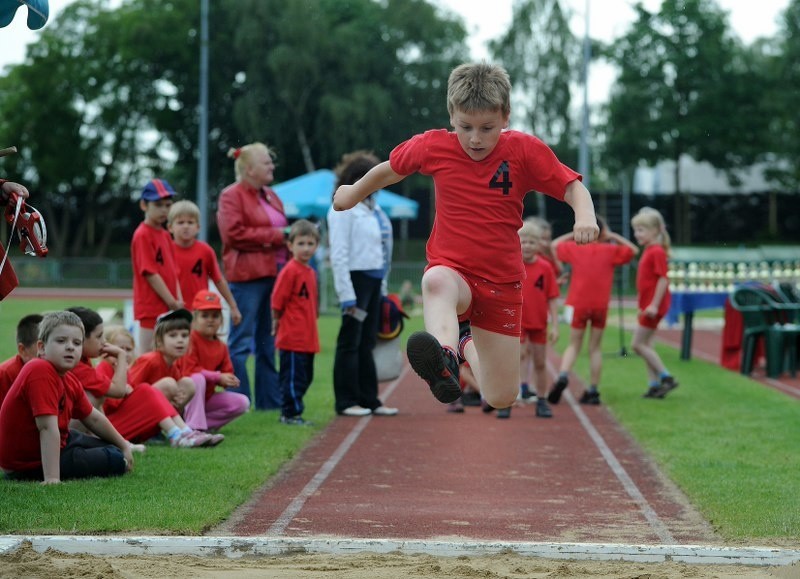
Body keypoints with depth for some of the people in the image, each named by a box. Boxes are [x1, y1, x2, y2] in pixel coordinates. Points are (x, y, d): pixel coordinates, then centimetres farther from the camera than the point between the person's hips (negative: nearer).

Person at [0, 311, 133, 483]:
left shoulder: (69, 380, 2)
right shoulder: (40, 372, -28)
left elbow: (93, 418, 18)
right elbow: (48, 428, -35)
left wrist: (124, 446, 28)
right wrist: (52, 478, -39)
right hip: (30, 463, -10)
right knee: (115, 460, -9)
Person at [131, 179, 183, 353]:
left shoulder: (166, 235, 14)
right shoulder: (143, 235, -11)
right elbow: (150, 274, -15)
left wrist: (179, 301, 0)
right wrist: (173, 303, -14)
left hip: (170, 309, 8)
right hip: (152, 308, -8)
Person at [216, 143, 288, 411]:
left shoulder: (270, 196, 20)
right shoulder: (232, 196, -5)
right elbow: (234, 233, -17)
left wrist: (288, 237, 6)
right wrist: (274, 235, -14)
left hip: (275, 274, 8)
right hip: (247, 276, -8)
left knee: (268, 342, 11)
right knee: (241, 342, -6)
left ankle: (270, 399, 16)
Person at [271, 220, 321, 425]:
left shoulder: (311, 272, 12)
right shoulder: (289, 271, -13)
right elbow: (277, 302, -13)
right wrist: (277, 323, -2)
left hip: (309, 338, 9)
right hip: (292, 338, -9)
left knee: (305, 377, 15)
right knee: (293, 376, -3)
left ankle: (290, 412, 24)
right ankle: (291, 414, 4)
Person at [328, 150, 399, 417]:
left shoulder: (373, 209, 14)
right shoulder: (343, 209, -11)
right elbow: (338, 256, -15)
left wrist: (383, 286, 13)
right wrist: (347, 295, -19)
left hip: (374, 280, 8)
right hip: (356, 277, -8)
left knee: (367, 343, 11)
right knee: (350, 342, -1)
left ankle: (369, 399, 16)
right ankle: (346, 402, 5)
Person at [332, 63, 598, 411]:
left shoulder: (525, 150, -8)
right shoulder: (434, 147, -4)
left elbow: (572, 187, -7)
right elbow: (390, 169, 15)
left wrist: (585, 217, -29)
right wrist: (354, 193, 30)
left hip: (502, 283, 1)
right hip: (452, 269, -1)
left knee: (501, 399, 5)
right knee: (436, 282, -41)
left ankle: (474, 351, 40)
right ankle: (446, 358, -68)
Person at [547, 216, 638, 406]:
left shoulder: (574, 248, 0)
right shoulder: (610, 250, -3)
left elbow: (555, 244, 16)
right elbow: (633, 250, 10)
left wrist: (573, 234, 15)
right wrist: (613, 236, 9)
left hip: (578, 305, 0)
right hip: (601, 305, 0)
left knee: (574, 345, 10)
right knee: (595, 348, 7)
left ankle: (563, 376, -16)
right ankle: (593, 391, 6)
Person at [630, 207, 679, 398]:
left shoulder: (657, 252, -16)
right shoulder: (648, 251, 13)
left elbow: (663, 279, -21)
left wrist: (654, 304, -23)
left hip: (653, 305, -10)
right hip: (647, 305, 10)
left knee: (638, 344, -7)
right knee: (645, 344, 11)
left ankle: (666, 377, -4)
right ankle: (655, 385, 14)